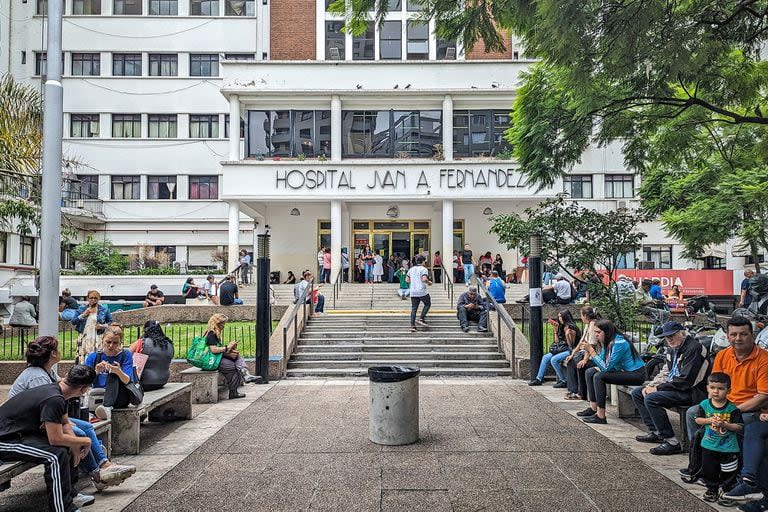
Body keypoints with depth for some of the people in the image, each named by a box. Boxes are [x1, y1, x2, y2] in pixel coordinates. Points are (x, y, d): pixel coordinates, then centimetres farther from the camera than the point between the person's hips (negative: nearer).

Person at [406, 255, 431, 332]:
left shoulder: (411, 269, 12)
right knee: (427, 304, 15)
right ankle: (421, 319, 2)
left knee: (414, 308, 6)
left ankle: (412, 325, 1)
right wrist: (429, 282, -3)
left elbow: (407, 280, 13)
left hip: (413, 292, 6)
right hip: (422, 291, -5)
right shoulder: (424, 269, -7)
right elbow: (424, 279, -21)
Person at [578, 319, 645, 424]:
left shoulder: (619, 343, -24)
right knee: (590, 372, 7)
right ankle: (593, 408, 9)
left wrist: (592, 351, -25)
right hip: (623, 371, 10)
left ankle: (601, 416, -23)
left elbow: (607, 367, -26)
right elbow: (603, 363, 5)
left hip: (635, 374, -10)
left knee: (599, 376, -26)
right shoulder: (607, 342, 4)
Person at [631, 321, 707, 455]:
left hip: (690, 392, -10)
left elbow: (686, 380, -24)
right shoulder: (672, 348, 12)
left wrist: (658, 388, -19)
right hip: (672, 386, 10)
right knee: (637, 392, 9)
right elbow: (665, 372, 17)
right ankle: (655, 432, 10)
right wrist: (651, 386, -1)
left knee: (651, 399, -28)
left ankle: (672, 442, -20)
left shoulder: (693, 348, -18)